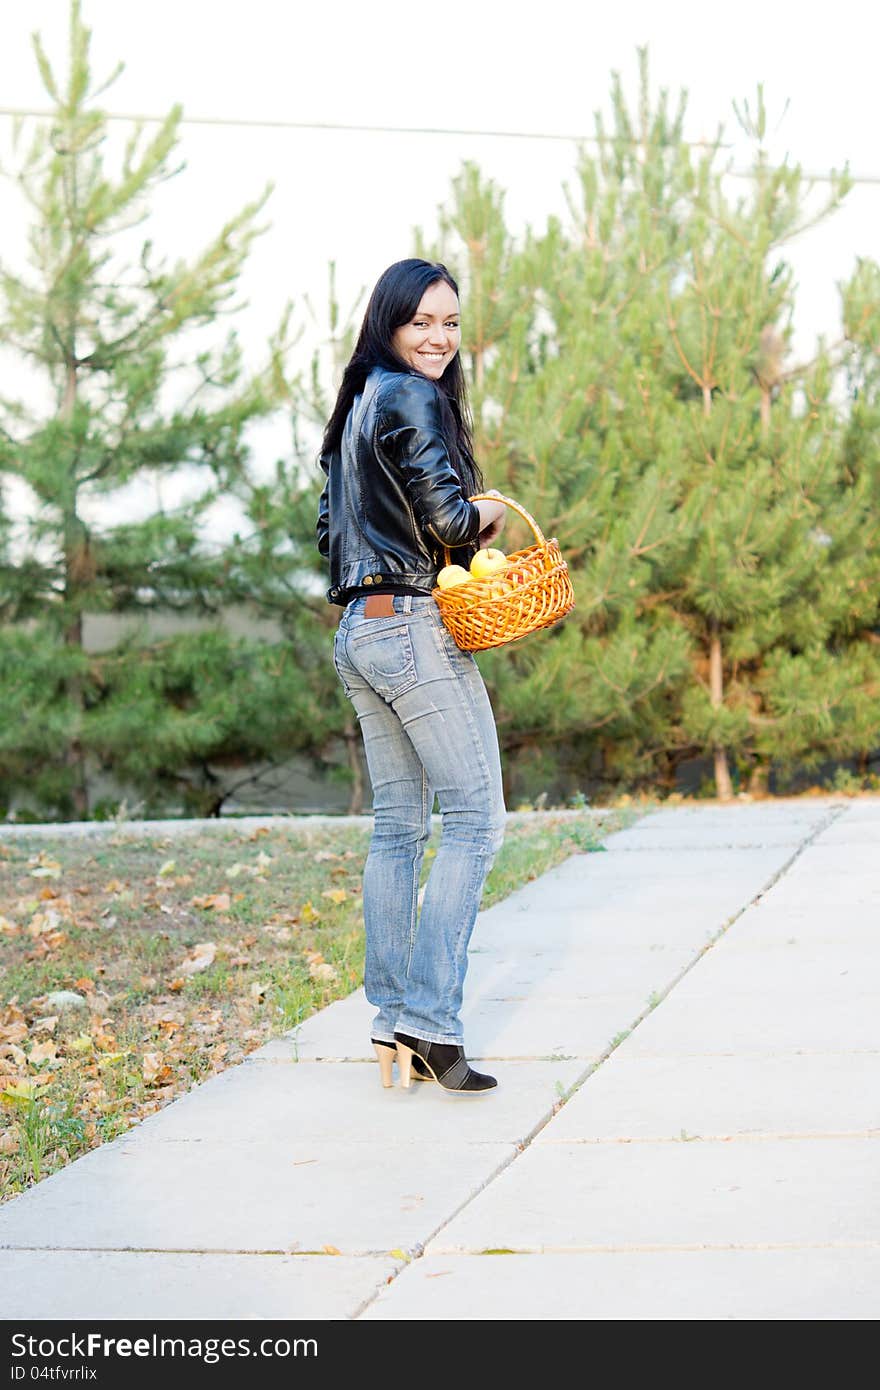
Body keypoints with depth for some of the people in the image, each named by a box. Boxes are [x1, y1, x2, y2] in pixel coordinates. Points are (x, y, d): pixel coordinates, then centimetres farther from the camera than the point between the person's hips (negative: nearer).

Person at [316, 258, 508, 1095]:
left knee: (397, 824, 10)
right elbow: (447, 517, -18)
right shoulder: (411, 399, -11)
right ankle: (428, 1019, -10)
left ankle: (392, 1016, 12)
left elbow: (331, 524, 21)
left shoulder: (356, 405, 17)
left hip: (358, 632, 9)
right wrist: (490, 514, 1)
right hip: (416, 629, -9)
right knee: (475, 820, -6)